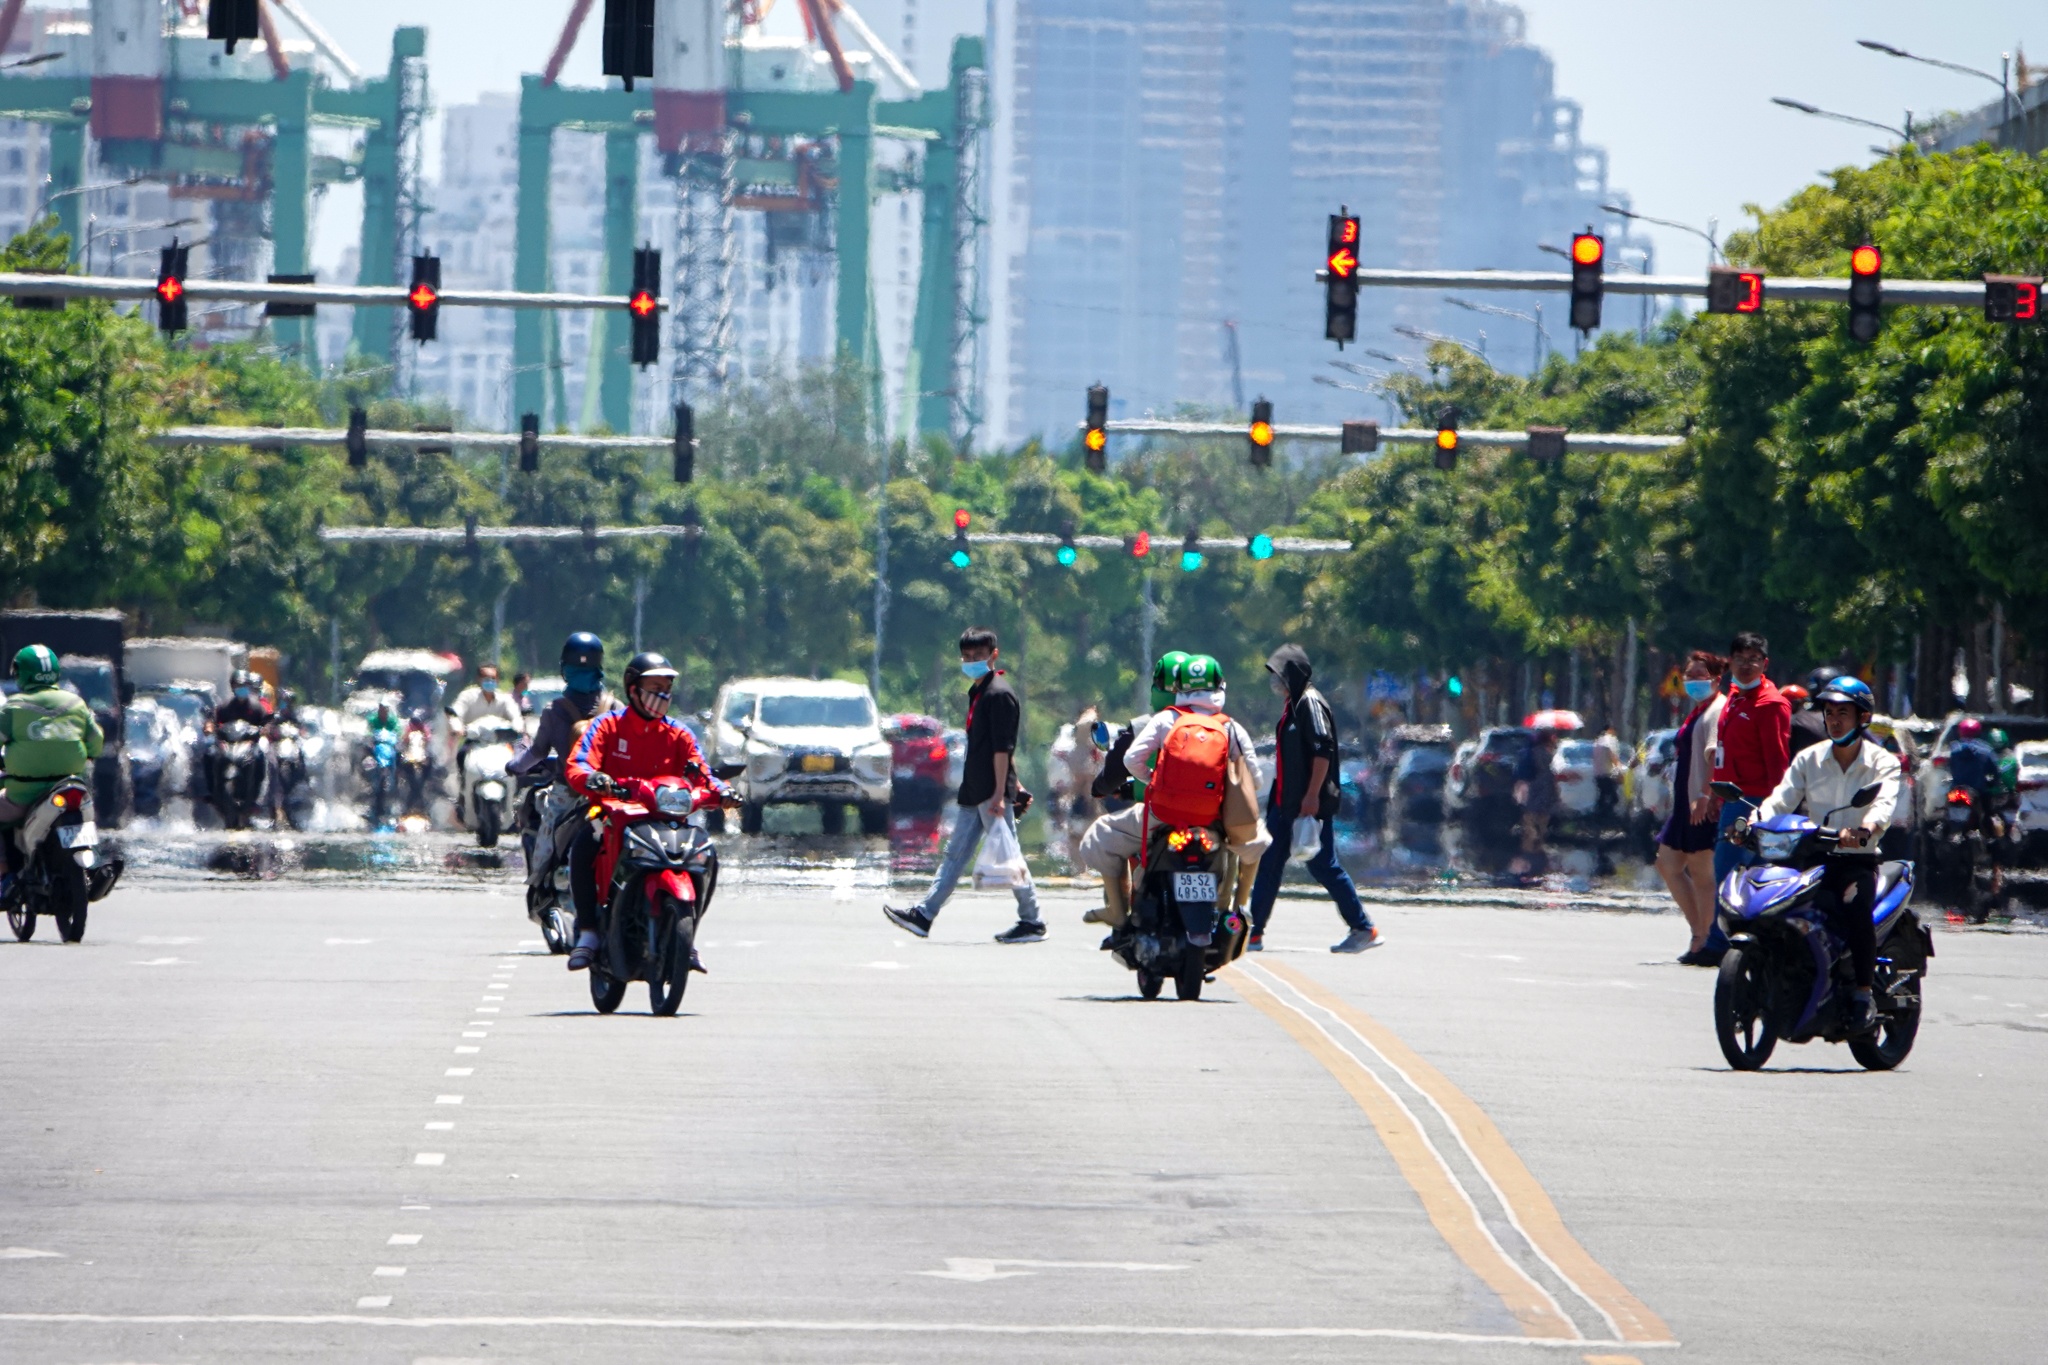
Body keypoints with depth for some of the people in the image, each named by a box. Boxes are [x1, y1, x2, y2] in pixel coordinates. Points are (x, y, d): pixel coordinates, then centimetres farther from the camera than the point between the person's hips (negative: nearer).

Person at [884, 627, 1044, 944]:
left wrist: (1000, 793, -21)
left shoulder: (999, 694, -12)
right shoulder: (978, 693, 18)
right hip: (974, 792, 10)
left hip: (992, 793, -10)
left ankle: (1032, 922, 1)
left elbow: (1003, 748, -17)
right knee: (955, 854, 8)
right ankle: (923, 915, 7)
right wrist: (1015, 785, 25)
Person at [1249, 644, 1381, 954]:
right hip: (1285, 802, 10)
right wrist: (1277, 795, 22)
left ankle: (1365, 930, 1)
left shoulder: (1310, 703, -13)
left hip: (1310, 803, -10)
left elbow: (1322, 751, -21)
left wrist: (1312, 796, -24)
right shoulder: (1292, 704, 16)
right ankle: (1254, 933, 11)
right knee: (1268, 863, 8)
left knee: (1323, 865, -6)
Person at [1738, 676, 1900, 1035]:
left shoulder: (1882, 762, 4)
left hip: (1858, 860, -3)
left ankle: (1864, 996, -28)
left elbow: (1885, 803, -16)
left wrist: (1866, 828, -39)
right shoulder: (1808, 760, 14)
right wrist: (1753, 822, -22)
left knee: (1856, 903, -36)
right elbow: (1781, 799, 1)